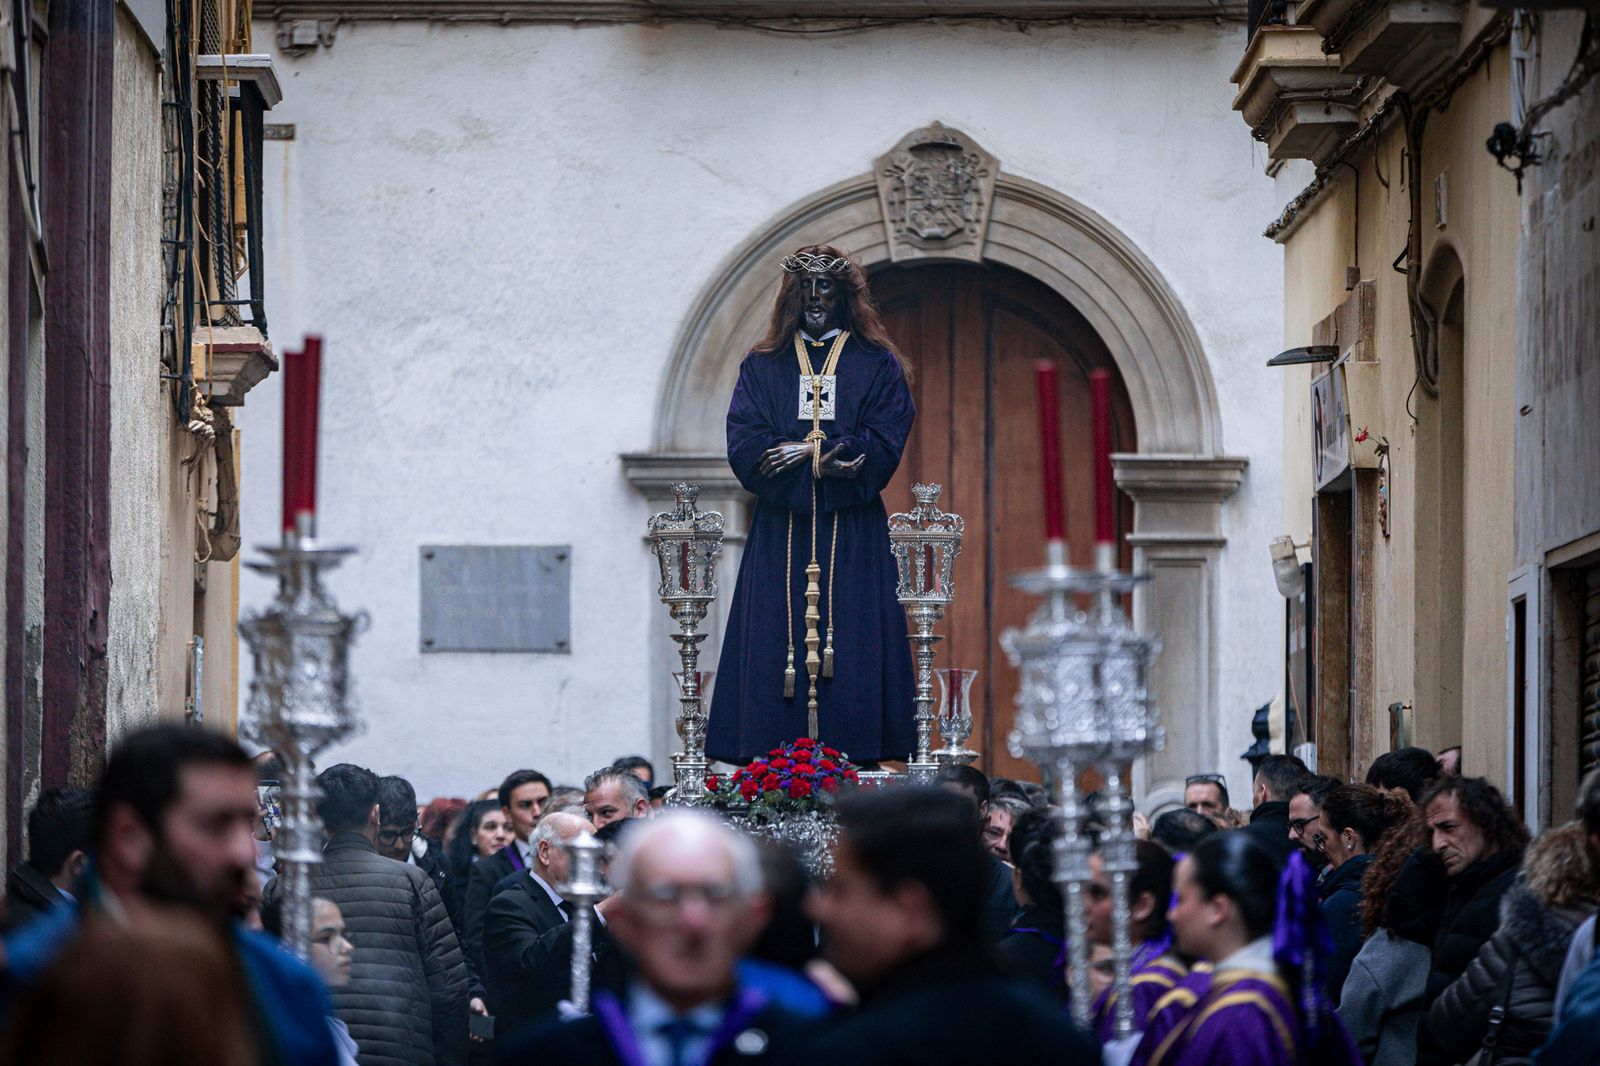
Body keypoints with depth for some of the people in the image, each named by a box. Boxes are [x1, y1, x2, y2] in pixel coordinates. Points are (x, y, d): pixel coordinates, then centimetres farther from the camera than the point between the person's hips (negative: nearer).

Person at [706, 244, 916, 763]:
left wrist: (803, 450, -10)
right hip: (780, 532, 1)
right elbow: (745, 449, -1)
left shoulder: (877, 365, 9)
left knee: (850, 645, -7)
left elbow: (882, 448, -2)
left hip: (853, 534, -1)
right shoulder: (761, 366, 12)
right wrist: (827, 460, -11)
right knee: (775, 648, -7)